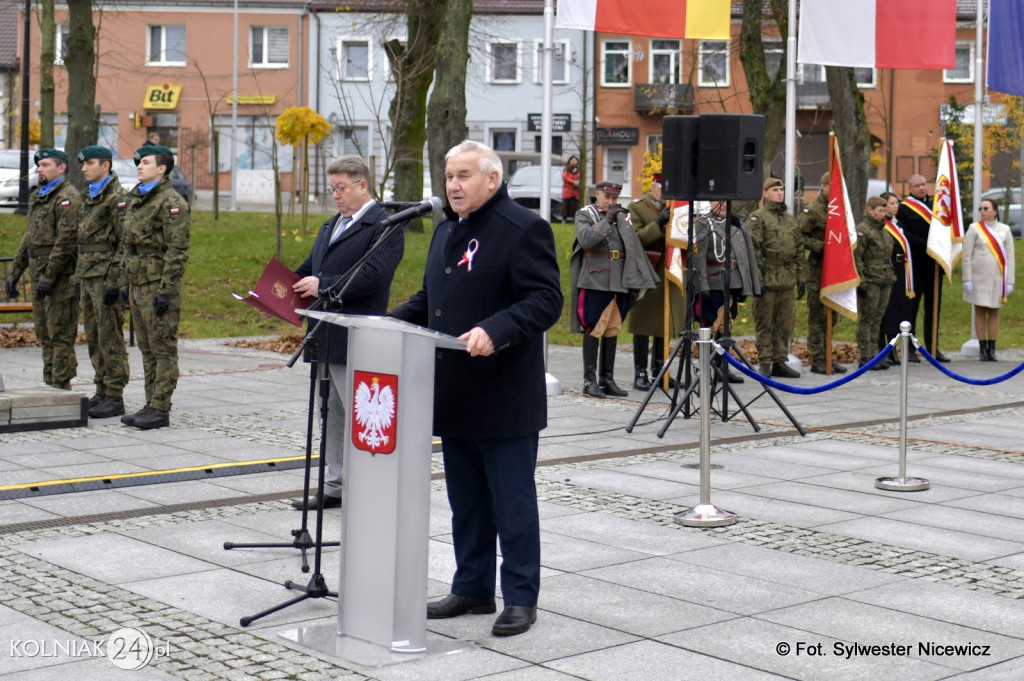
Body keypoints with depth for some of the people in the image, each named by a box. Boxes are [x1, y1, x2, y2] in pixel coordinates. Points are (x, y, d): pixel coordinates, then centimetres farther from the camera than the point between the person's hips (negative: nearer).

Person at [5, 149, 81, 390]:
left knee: (60, 336, -7)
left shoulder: (67, 197, -11)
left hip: (61, 279, -10)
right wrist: (14, 272, 18)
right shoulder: (38, 197, 20)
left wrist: (49, 277, -22)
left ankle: (61, 391, -4)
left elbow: (67, 240, -20)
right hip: (41, 277, 10)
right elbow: (28, 239, 24)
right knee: (44, 335, 13)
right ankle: (49, 386, 19)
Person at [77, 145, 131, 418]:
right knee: (93, 337, 12)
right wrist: (81, 275, 19)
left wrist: (114, 282, -20)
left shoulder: (118, 197, -12)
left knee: (110, 337, -7)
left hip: (106, 275, -9)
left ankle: (115, 397, -3)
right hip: (88, 274, 9)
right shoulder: (88, 197, 18)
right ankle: (102, 391, 19)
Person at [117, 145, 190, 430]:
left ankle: (160, 409, -2)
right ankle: (151, 405, 17)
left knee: (163, 349, -4)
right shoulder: (136, 200, 18)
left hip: (158, 286, -9)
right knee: (147, 349, 12)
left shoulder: (171, 201, -11)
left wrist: (165, 291, -20)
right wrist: (124, 282, 18)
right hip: (138, 285, 9)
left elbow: (177, 251, -16)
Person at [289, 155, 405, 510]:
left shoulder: (384, 225, -9)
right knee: (331, 416, 13)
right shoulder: (330, 227, 21)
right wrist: (288, 287, 2)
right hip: (323, 338, 9)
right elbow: (308, 268, 22)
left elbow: (373, 275, -20)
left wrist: (322, 285, -21)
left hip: (355, 342, -9)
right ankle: (335, 487, 21)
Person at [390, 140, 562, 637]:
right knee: (466, 500, 16)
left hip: (504, 399, -8)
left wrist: (494, 331, -31)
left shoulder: (524, 229, -11)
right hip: (455, 395, 9)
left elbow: (544, 301, -18)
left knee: (512, 503, 0)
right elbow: (429, 300, 25)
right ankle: (472, 588, 27)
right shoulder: (447, 231, 17)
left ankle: (520, 598, 10)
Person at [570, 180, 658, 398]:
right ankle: (590, 380, -1)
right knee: (594, 329, -5)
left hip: (619, 282, 5)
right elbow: (585, 240, -15)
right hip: (594, 281, -5)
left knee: (612, 329, 8)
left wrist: (634, 282, 10)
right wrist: (607, 220, -17)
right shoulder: (584, 214, 3)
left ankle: (607, 379, 14)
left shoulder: (623, 216, 14)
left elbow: (634, 248, 14)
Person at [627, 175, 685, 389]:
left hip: (670, 274, 5)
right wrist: (659, 223, -23)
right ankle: (640, 373, 2)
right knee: (643, 324, -2)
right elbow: (635, 239, -14)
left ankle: (658, 371, 19)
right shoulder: (637, 207, -2)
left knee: (667, 323, 9)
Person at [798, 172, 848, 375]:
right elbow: (799, 236, -14)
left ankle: (827, 357, 18)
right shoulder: (812, 210, -9)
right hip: (818, 269, -8)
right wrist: (820, 246, -21)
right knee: (817, 315, -4)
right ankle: (817, 359, 0)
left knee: (832, 316, 11)